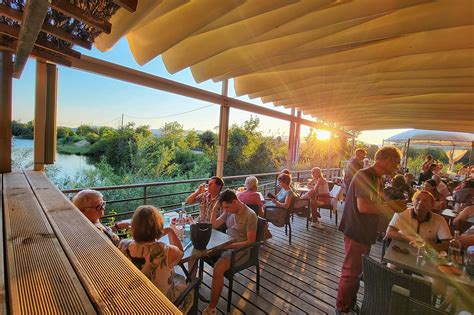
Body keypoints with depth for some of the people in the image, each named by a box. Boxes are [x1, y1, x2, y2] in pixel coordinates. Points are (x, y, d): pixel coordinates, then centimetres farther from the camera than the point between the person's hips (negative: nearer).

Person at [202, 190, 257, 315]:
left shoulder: (250, 215, -19)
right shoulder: (228, 211, 2)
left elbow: (250, 241, -19)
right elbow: (214, 225, 9)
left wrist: (229, 245, -24)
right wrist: (214, 209, -7)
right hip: (225, 244, 8)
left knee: (217, 269, -31)